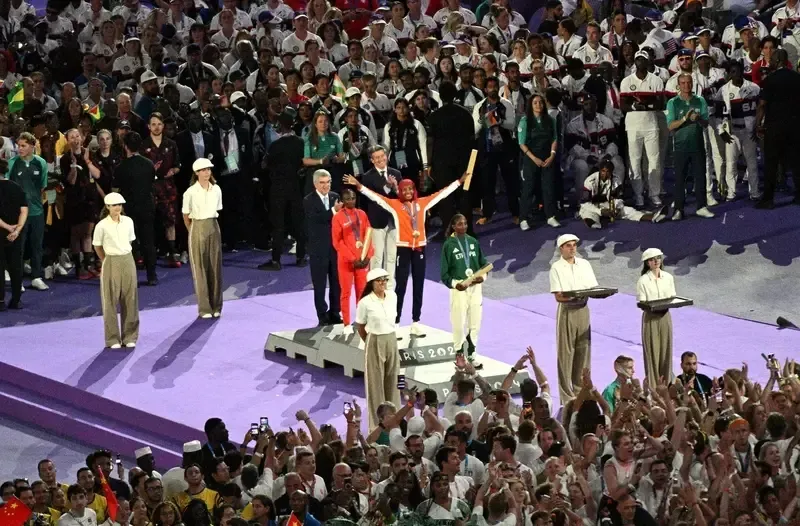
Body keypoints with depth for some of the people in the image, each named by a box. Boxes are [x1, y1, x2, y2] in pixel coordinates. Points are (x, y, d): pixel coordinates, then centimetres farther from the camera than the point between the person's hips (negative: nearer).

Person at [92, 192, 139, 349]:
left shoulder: (128, 222, 1)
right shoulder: (102, 226, -9)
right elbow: (97, 247, 2)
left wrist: (124, 255, 12)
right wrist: (107, 261, 8)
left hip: (128, 261, 3)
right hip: (111, 263, -3)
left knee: (130, 299, 5)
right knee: (111, 301, 1)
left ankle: (129, 337, 13)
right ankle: (113, 339, 8)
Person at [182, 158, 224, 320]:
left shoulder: (216, 190, 2)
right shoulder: (190, 192, -8)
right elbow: (186, 216, 2)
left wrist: (211, 224, 12)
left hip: (213, 228, 4)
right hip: (198, 229, -4)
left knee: (215, 267, 5)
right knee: (200, 268, -1)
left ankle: (216, 306, 13)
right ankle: (204, 308, 3)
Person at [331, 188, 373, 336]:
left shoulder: (362, 214, 7)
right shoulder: (338, 217, -7)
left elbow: (368, 235, 8)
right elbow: (337, 242, -9)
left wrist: (368, 255, -5)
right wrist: (352, 258, -13)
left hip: (363, 259, 4)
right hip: (346, 260, -4)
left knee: (362, 291, 8)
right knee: (346, 292, 0)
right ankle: (347, 325, 4)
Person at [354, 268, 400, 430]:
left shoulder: (393, 296, 1)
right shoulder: (365, 303, -14)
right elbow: (360, 327, -3)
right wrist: (371, 342, 6)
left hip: (392, 340, 5)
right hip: (375, 343, -5)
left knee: (393, 380, 11)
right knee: (376, 383, 3)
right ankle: (377, 422, 10)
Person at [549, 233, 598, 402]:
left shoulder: (584, 264, 11)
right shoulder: (556, 268, -4)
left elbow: (594, 288, 8)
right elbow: (558, 296, -11)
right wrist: (573, 297, -28)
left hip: (583, 310, 5)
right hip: (566, 311, -5)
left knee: (583, 350, 8)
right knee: (566, 352, -2)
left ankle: (580, 389, 18)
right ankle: (566, 394, 1)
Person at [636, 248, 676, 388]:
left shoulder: (668, 278, 7)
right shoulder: (643, 281, -6)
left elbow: (673, 297, 11)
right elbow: (641, 303, -8)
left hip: (665, 316, 4)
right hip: (650, 317, -4)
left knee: (666, 350, 7)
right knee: (652, 351, -2)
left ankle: (666, 384, 15)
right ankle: (652, 386, 2)